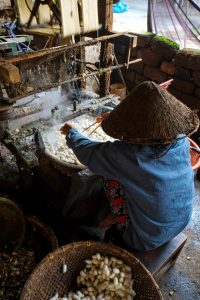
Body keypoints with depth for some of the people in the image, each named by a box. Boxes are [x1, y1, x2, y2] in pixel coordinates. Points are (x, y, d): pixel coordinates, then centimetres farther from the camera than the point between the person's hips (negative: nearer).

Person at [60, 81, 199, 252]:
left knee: (111, 175, 2)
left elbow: (86, 151, -15)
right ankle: (110, 216, 31)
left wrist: (70, 132, 6)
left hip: (146, 240, -5)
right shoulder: (182, 142, -17)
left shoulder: (125, 154, -33)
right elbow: (153, 132, 5)